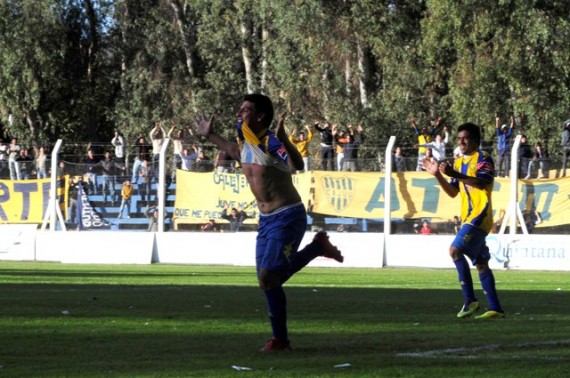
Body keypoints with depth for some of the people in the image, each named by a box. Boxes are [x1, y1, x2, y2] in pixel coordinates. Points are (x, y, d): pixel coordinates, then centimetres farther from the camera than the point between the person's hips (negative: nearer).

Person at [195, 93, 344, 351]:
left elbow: (298, 165, -38)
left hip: (287, 217, -9)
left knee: (269, 276, -21)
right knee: (269, 281, 8)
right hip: (266, 220, 9)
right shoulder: (245, 142, 6)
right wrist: (210, 136, 37)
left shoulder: (270, 142, -20)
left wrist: (283, 139, -53)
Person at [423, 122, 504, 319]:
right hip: (468, 217, 9)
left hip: (480, 215, -9)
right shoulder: (458, 163, 19)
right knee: (481, 263, 8)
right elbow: (453, 192, 19)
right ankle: (495, 308, 10)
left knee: (455, 250, -20)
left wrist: (455, 174, -32)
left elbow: (482, 183, -24)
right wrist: (438, 175, 6)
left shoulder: (483, 158, -7)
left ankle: (470, 300, -16)